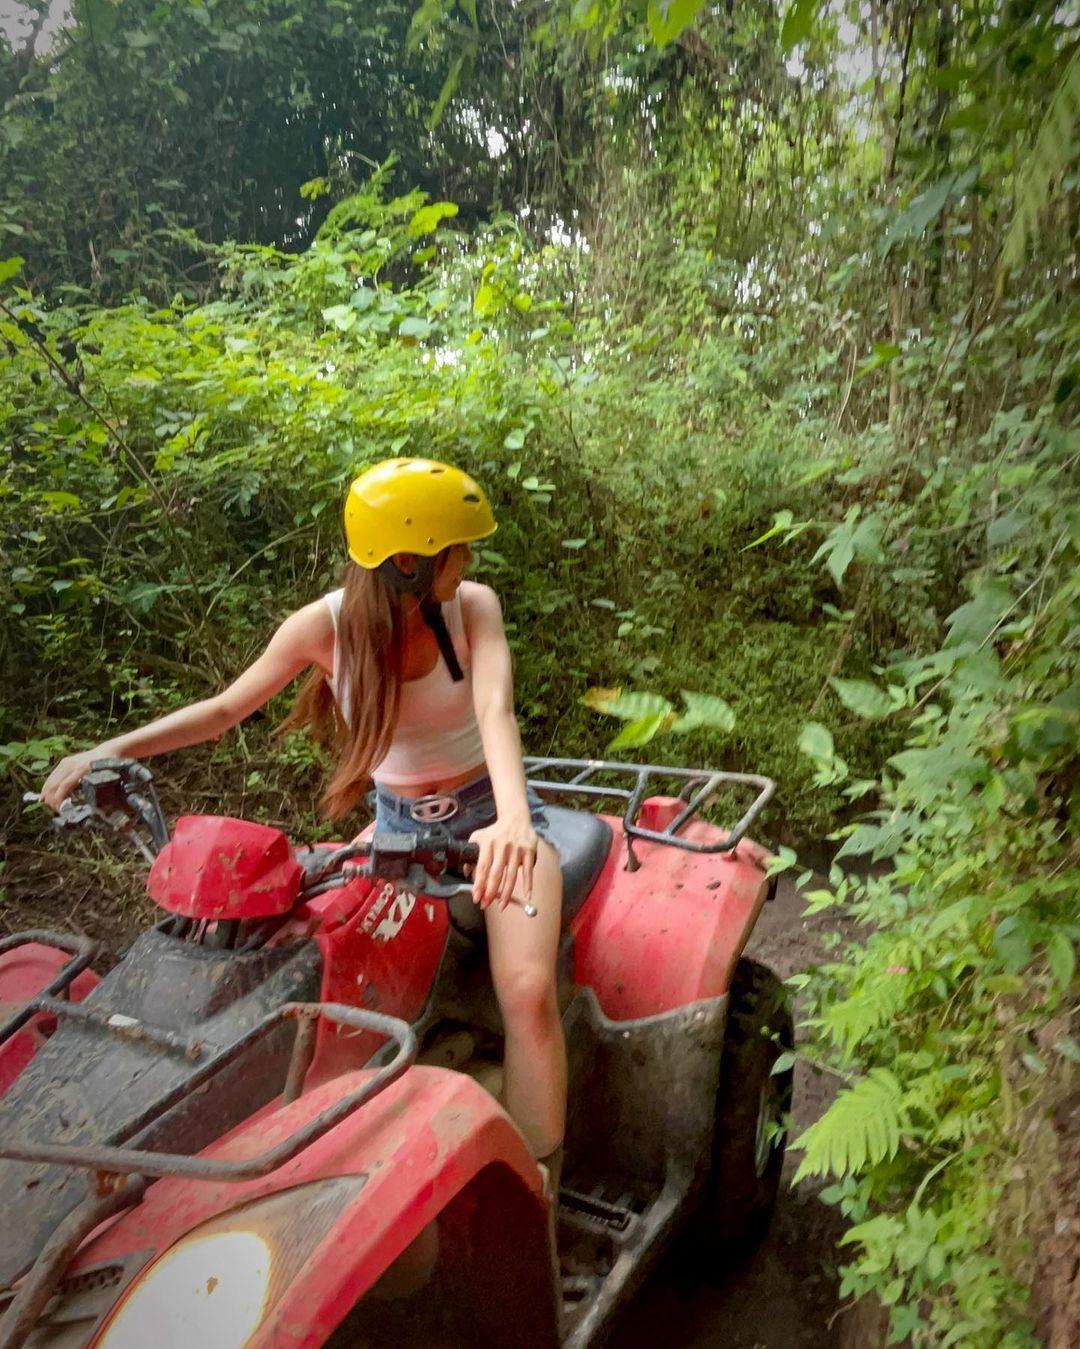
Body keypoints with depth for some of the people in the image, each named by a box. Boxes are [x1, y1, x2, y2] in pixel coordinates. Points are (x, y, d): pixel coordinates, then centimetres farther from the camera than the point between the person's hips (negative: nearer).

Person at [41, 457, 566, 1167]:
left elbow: (496, 710, -33)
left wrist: (513, 820, -52)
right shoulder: (324, 626, -13)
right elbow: (227, 708, -2)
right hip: (398, 824, 3)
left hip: (490, 810, -2)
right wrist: (112, 749, -14)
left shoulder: (472, 605, -16)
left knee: (528, 992, -24)